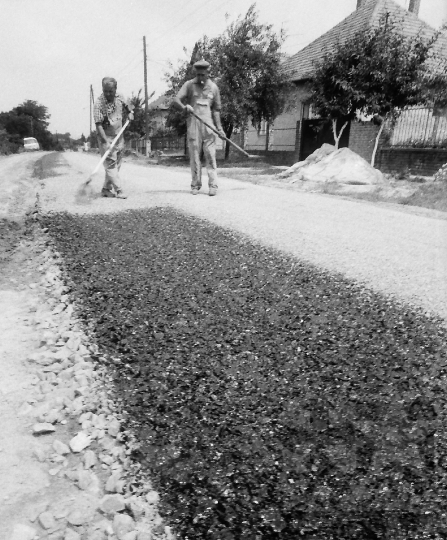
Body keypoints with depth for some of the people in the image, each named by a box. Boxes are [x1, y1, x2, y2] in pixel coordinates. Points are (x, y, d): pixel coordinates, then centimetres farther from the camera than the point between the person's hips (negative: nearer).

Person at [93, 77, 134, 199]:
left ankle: (106, 189, 19)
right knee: (111, 164, -9)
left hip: (119, 137, 7)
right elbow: (98, 125, -22)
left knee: (117, 165, 10)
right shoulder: (99, 103, -18)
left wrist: (130, 113, 3)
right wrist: (106, 142, -30)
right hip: (106, 138, -7)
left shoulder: (120, 98, 1)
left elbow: (127, 107, 24)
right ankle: (118, 191, -9)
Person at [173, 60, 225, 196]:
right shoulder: (189, 85, 7)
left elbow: (216, 109, 13)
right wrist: (184, 107, -24)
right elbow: (176, 100, -1)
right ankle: (195, 185, 6)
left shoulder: (213, 87, 11)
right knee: (194, 155, 0)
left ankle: (213, 185, -7)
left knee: (210, 155, -6)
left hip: (208, 123, 0)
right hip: (193, 123, 0)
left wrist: (219, 128, 3)